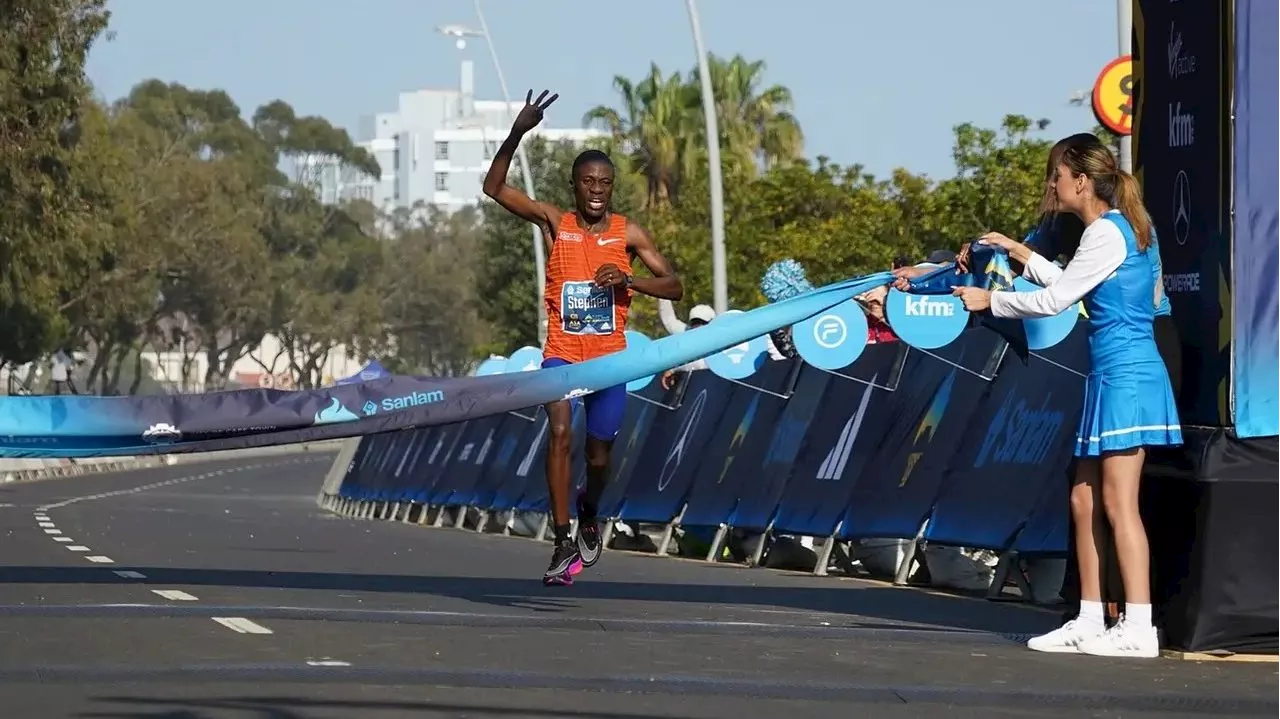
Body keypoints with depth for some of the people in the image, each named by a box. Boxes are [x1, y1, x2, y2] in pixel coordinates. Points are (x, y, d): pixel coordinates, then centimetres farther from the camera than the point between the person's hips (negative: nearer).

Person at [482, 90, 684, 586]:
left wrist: (628, 281, -22)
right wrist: (517, 134, -18)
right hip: (561, 351, -1)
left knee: (599, 455, 9)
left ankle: (589, 517, 43)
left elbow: (674, 287, -3)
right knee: (560, 433, -22)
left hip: (609, 356, 1)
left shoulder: (628, 234, -1)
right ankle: (563, 542, -21)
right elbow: (494, 187, -5)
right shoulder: (554, 223, -1)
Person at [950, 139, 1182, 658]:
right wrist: (1020, 253, 30)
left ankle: (1138, 629, -13)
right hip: (1112, 377, 10)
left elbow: (1056, 299, -12)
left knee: (1118, 504, -11)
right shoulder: (1119, 228, 17)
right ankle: (1090, 622, 13)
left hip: (1125, 377, -10)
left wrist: (990, 300, 0)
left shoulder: (1107, 231, -12)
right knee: (1085, 500, 10)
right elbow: (1070, 287, 30)